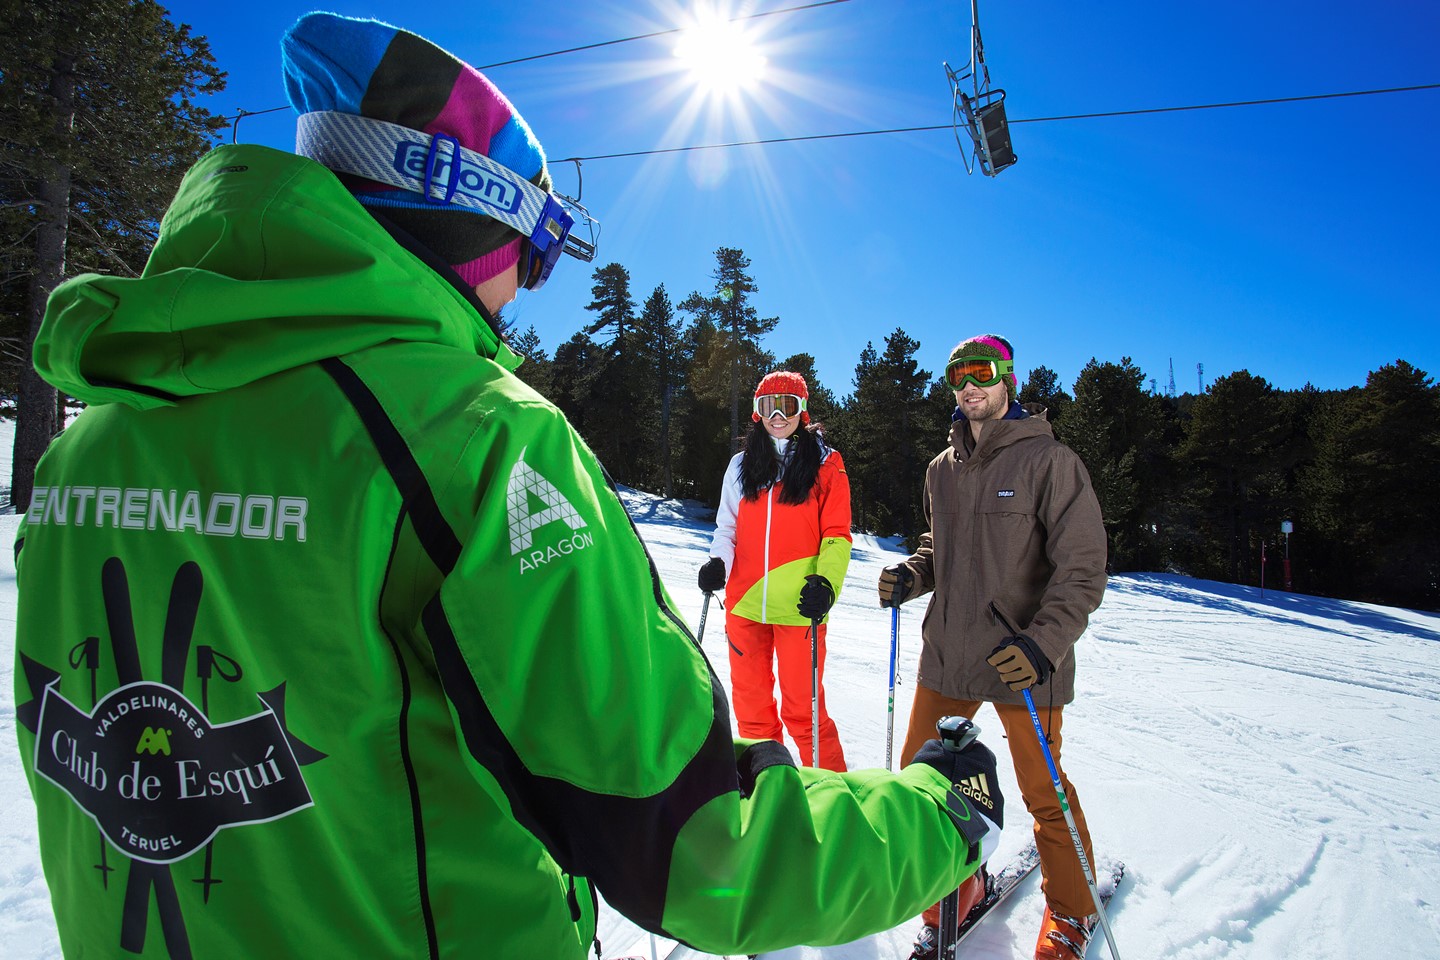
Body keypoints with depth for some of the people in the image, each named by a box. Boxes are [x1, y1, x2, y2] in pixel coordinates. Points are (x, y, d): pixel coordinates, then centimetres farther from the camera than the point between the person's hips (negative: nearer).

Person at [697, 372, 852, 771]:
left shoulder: (826, 464, 2)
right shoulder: (741, 466, 12)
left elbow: (837, 535, -1)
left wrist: (826, 582, -17)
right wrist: (717, 562, -3)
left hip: (799, 605, -4)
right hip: (745, 601, 4)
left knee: (802, 707, -3)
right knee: (749, 701, 13)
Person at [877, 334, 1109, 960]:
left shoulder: (1049, 460, -9)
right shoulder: (942, 469, 8)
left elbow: (1083, 568, -13)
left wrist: (1044, 641, -26)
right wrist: (909, 577, 1)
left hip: (1024, 663, -5)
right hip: (946, 655, 5)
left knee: (1043, 795, 11)